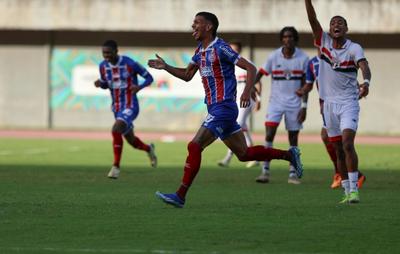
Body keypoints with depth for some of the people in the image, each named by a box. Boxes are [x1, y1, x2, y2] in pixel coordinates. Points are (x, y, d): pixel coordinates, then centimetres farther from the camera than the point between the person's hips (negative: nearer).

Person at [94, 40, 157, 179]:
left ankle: (116, 166, -17)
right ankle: (148, 149, 52)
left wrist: (139, 87, -27)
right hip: (117, 107, 7)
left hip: (130, 107, -7)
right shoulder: (103, 66, -2)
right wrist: (99, 83, -9)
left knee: (116, 130, -29)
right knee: (131, 140, 18)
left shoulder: (130, 64, -18)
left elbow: (149, 77, -7)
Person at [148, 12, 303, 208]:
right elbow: (187, 75, 25)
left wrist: (247, 91, -29)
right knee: (243, 154, 14)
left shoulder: (220, 48, -12)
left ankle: (180, 196, -15)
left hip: (223, 108, -10)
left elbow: (250, 68, -14)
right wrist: (165, 67, 10)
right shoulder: (200, 51, 14)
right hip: (215, 109, 10)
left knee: (194, 146, -16)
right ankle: (289, 155, 25)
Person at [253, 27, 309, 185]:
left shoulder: (303, 58, -3)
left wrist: (304, 106, -5)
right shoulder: (273, 57, -4)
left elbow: (305, 84, -1)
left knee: (293, 138, 4)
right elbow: (260, 74, -1)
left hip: (294, 103, 1)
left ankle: (293, 173, 13)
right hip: (276, 101, 0)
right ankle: (265, 171, -12)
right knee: (269, 134, -14)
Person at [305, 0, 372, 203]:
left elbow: (364, 66, -27)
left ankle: (354, 189, -18)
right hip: (329, 103, 4)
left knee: (347, 144, -18)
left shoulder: (354, 48, -9)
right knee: (339, 150, 7)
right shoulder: (323, 42, 2)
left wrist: (365, 82, -48)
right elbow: (312, 19, -9)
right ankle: (347, 191, 14)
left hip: (349, 103, -4)